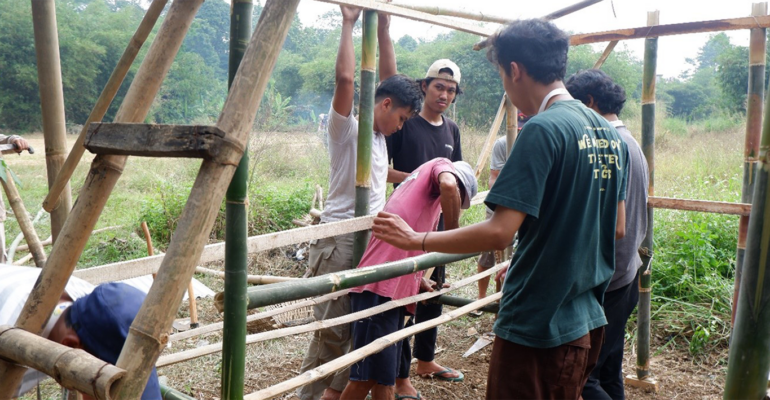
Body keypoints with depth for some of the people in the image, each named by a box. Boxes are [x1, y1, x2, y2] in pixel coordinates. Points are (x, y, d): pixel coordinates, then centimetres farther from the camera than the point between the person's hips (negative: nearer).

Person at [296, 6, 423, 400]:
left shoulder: (378, 133, 13)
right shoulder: (346, 128, -9)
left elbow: (389, 78, 14)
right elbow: (345, 78, -23)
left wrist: (383, 27, 11)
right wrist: (348, 23, -15)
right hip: (339, 244, -8)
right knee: (332, 332, -2)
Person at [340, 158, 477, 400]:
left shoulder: (416, 183, 32)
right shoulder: (442, 165, 9)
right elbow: (448, 185, -18)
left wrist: (421, 284, 30)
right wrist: (453, 234, -6)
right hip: (382, 287, -10)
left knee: (385, 375, 14)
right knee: (367, 375, -5)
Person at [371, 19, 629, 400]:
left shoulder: (543, 129, -20)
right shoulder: (610, 133, 6)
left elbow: (498, 232, -25)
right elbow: (617, 228, 13)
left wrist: (415, 239, -13)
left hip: (537, 326, -9)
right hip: (587, 322, 9)